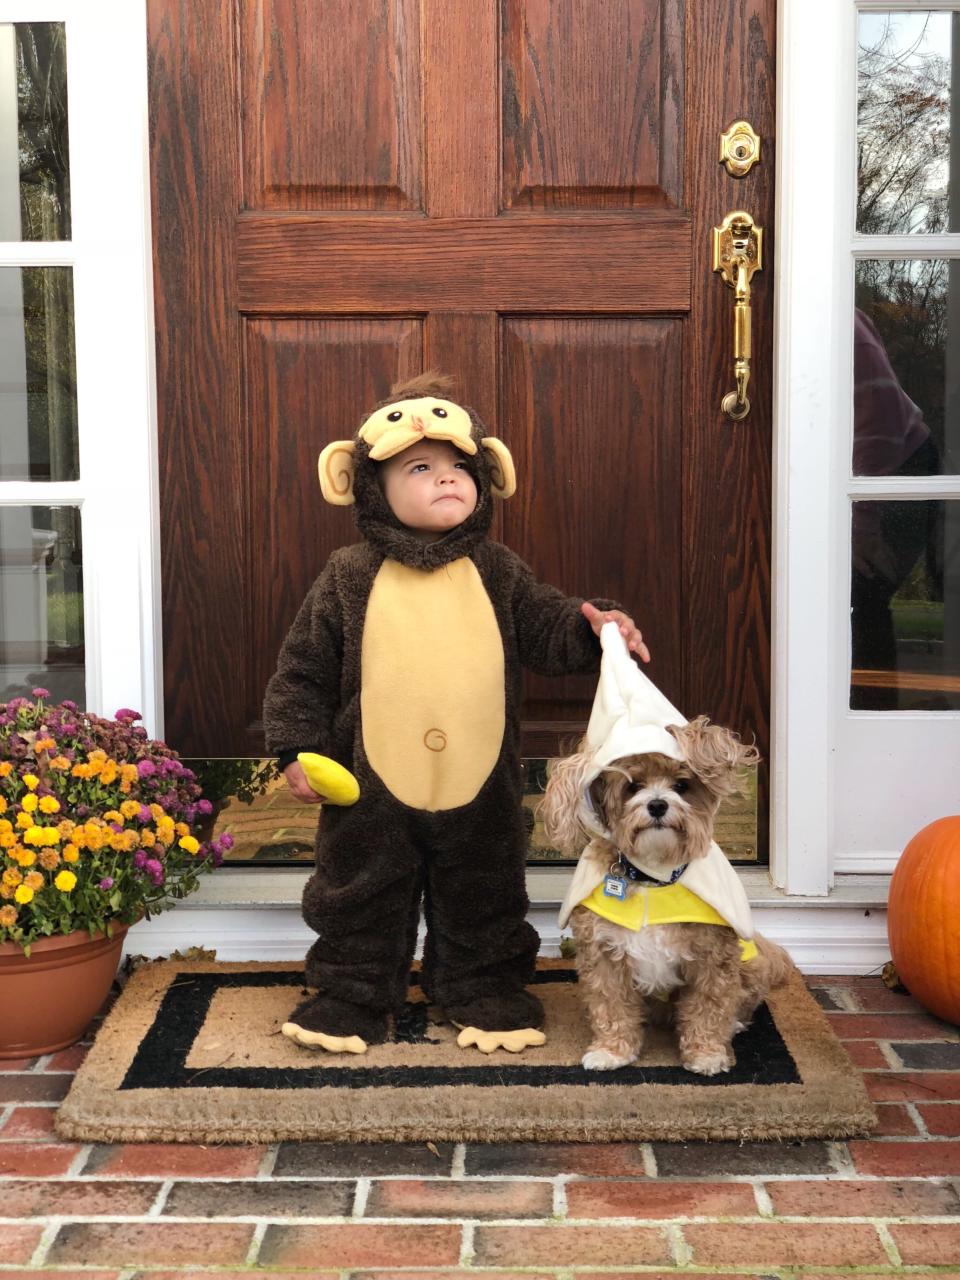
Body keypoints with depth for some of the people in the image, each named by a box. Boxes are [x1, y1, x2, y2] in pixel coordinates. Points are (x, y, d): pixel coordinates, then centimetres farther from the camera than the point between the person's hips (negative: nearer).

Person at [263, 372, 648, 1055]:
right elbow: (304, 669, -2)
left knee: (481, 902, 17)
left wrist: (591, 623, -15)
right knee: (362, 898, 12)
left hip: (481, 785, 2)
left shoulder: (498, 572, 0)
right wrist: (297, 748, -7)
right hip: (373, 787, -1)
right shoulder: (350, 577, -5)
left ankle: (485, 987, 36)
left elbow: (544, 629, 5)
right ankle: (352, 990, 30)